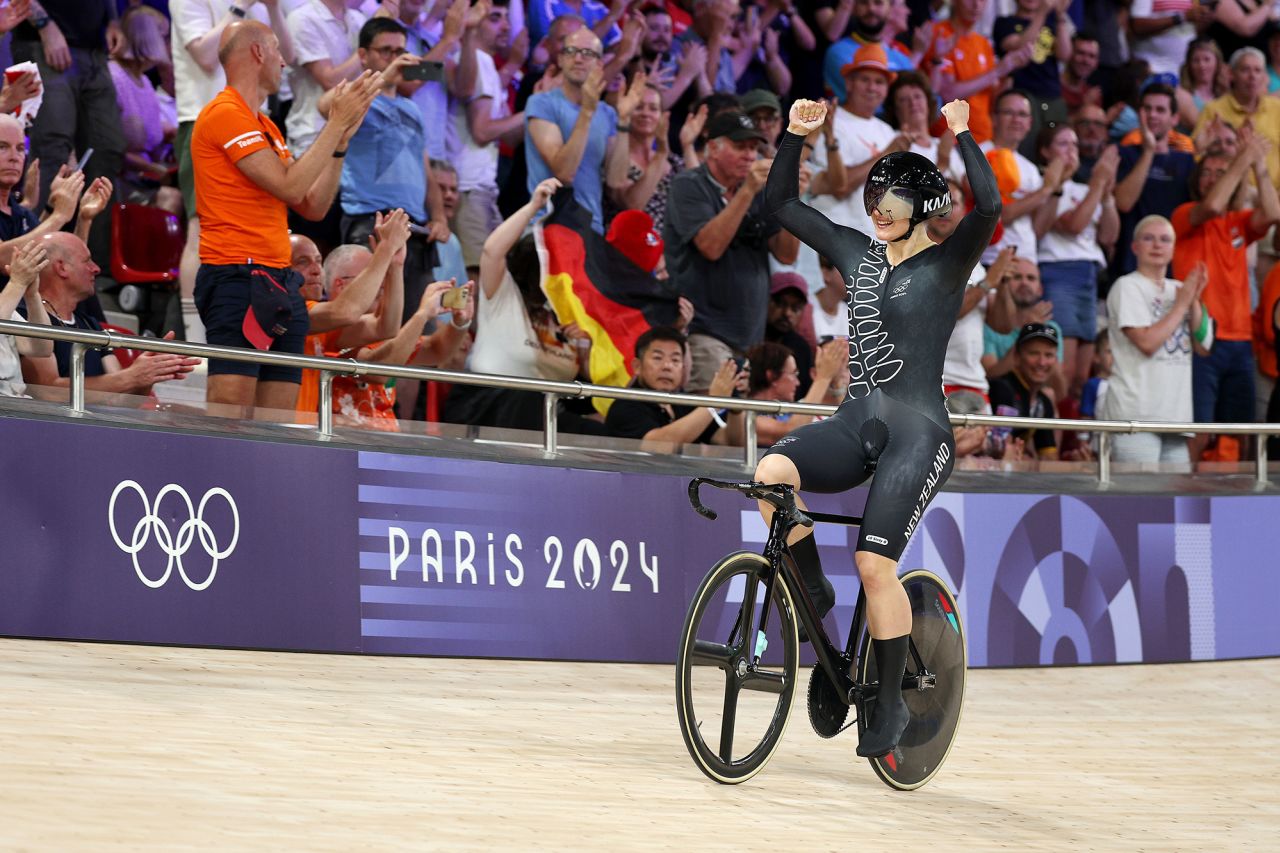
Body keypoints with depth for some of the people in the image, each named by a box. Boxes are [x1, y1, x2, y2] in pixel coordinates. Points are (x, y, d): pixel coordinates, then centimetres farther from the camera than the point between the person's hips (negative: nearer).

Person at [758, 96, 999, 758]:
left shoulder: (947, 263, -1)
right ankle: (812, 592, -3)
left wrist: (963, 136, -19)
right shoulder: (858, 253, 15)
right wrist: (795, 135, 7)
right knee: (772, 471, -26)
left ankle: (891, 703, 0)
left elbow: (989, 207, -21)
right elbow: (781, 205, 17)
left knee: (875, 562, -16)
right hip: (856, 423, 5)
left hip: (918, 430, -5)